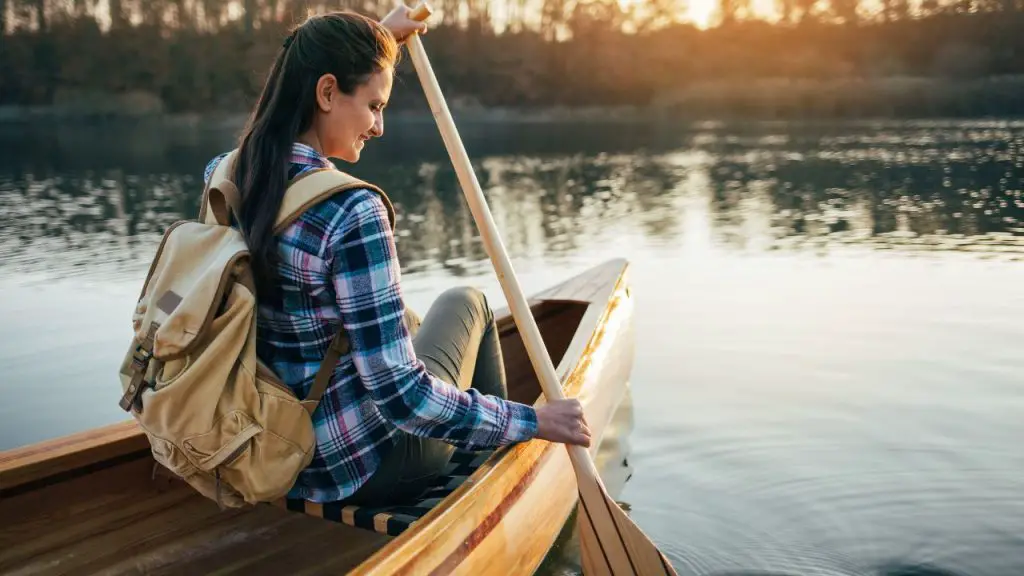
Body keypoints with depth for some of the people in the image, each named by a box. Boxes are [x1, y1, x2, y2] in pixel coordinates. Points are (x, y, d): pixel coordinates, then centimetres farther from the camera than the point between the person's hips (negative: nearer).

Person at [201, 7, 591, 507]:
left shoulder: (225, 176, -5)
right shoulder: (351, 213, -29)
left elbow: (295, 99, 18)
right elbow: (399, 395, -29)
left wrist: (374, 37, 23)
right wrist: (532, 420, -19)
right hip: (369, 466, -6)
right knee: (466, 302, 21)